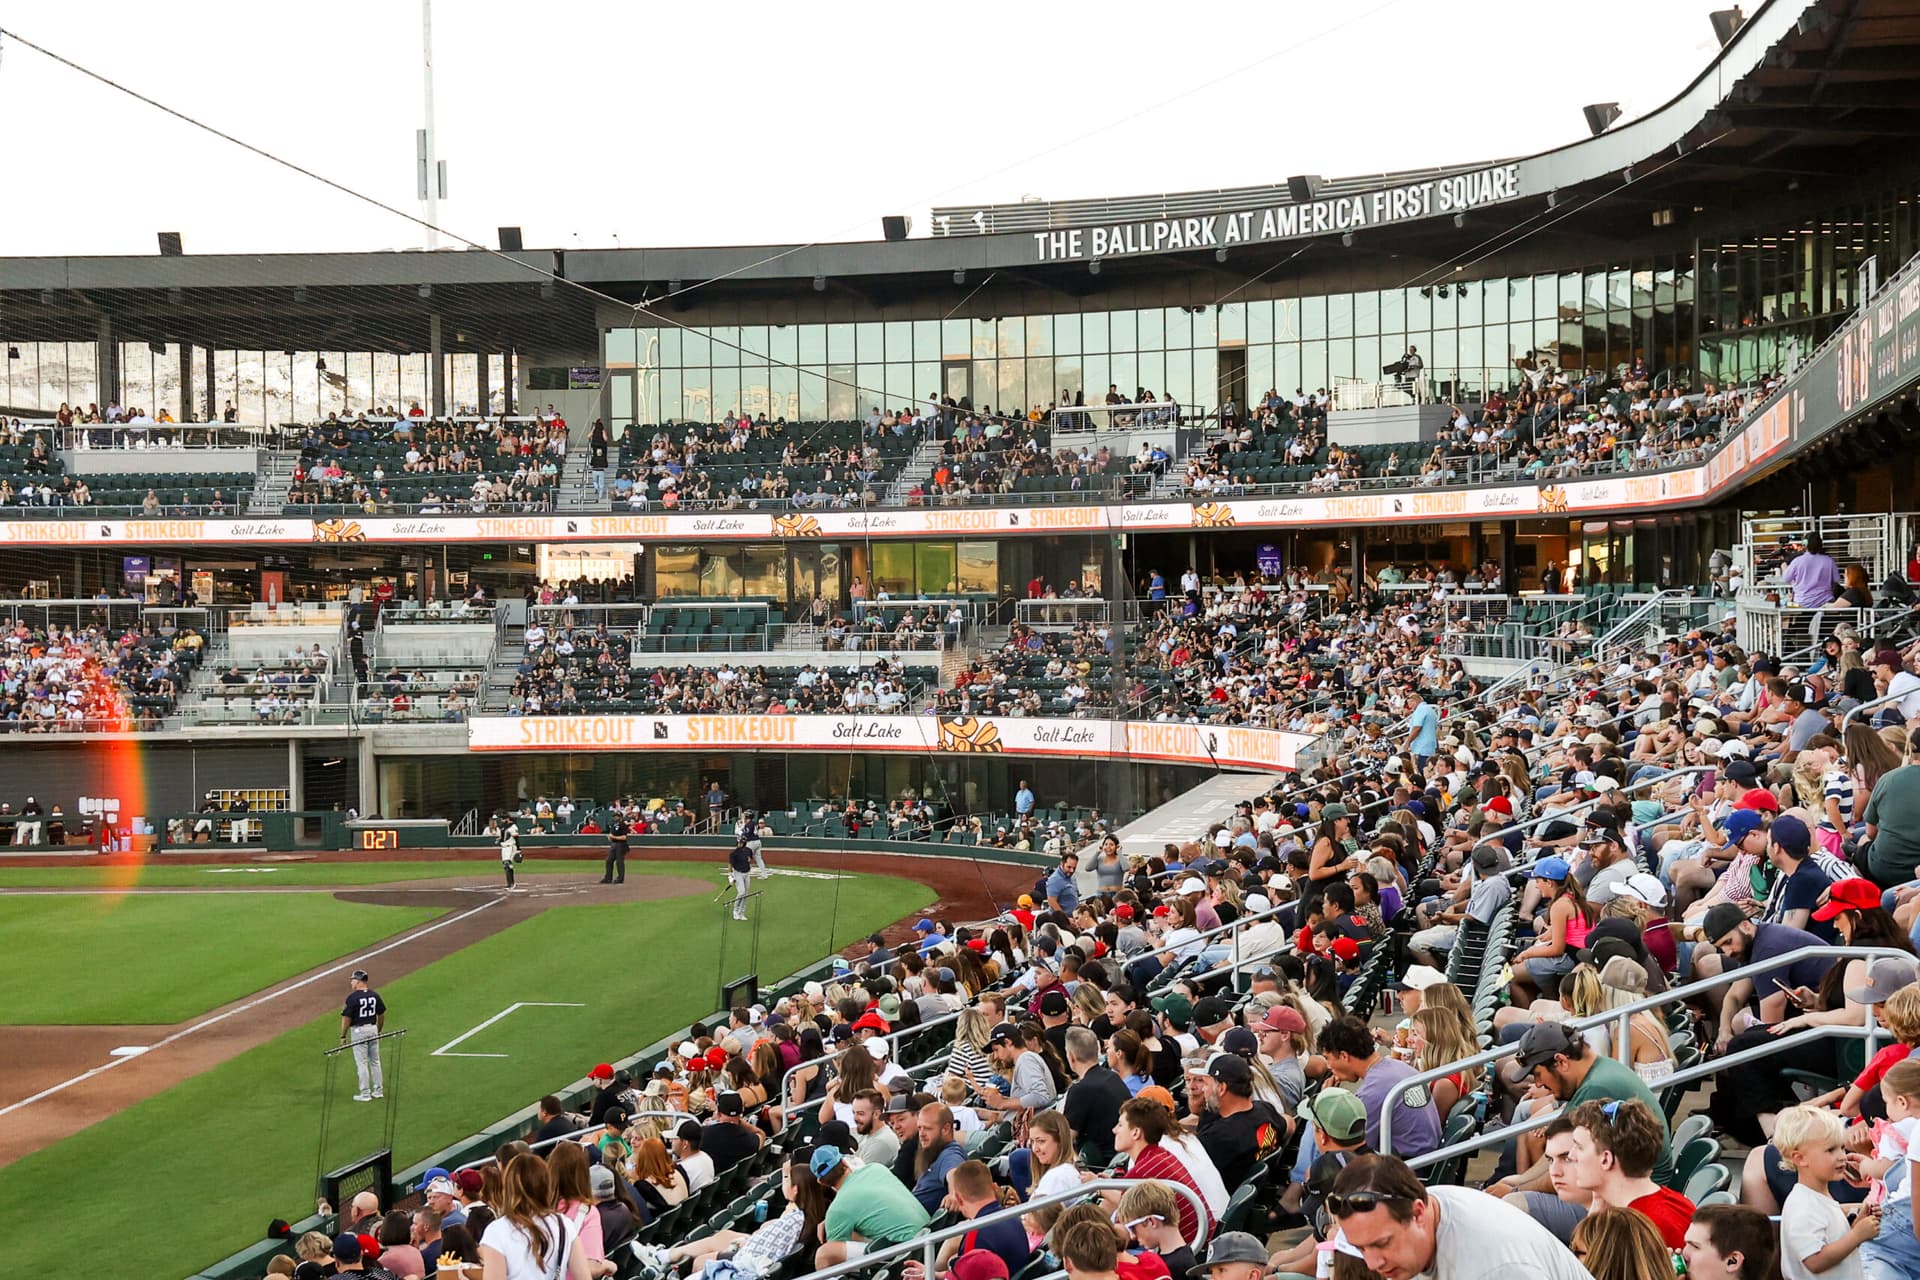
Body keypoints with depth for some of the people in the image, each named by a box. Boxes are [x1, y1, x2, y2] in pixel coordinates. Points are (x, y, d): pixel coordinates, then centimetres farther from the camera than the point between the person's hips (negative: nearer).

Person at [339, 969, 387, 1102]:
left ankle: (365, 1094, 1)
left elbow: (346, 1018, -14)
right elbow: (381, 1015, 9)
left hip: (358, 1031, -6)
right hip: (373, 1029, 6)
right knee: (375, 1061, 14)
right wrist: (379, 1031, 21)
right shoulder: (375, 995, 2)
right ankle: (378, 1091, 19)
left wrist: (343, 1036, -5)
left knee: (361, 1062, 0)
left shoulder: (353, 997, -15)